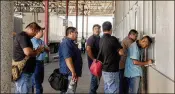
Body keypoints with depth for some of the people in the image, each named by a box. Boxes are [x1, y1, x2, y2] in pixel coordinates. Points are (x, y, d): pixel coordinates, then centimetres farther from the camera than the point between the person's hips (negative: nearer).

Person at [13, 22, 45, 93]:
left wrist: (36, 51, 9)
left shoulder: (23, 36, 18)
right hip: (23, 71, -11)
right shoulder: (23, 36, -15)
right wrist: (37, 51, -9)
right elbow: (28, 52, -29)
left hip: (23, 70, 11)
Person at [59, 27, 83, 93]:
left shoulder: (70, 42, 17)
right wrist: (73, 72, -29)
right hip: (69, 73, -11)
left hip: (71, 72, 11)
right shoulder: (66, 43, -18)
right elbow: (67, 58, -28)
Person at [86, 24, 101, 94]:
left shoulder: (100, 38, 12)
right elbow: (88, 49, -27)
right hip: (93, 61, -9)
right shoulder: (91, 38, -15)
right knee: (95, 77, -4)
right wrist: (93, 59, -24)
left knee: (98, 77, 16)